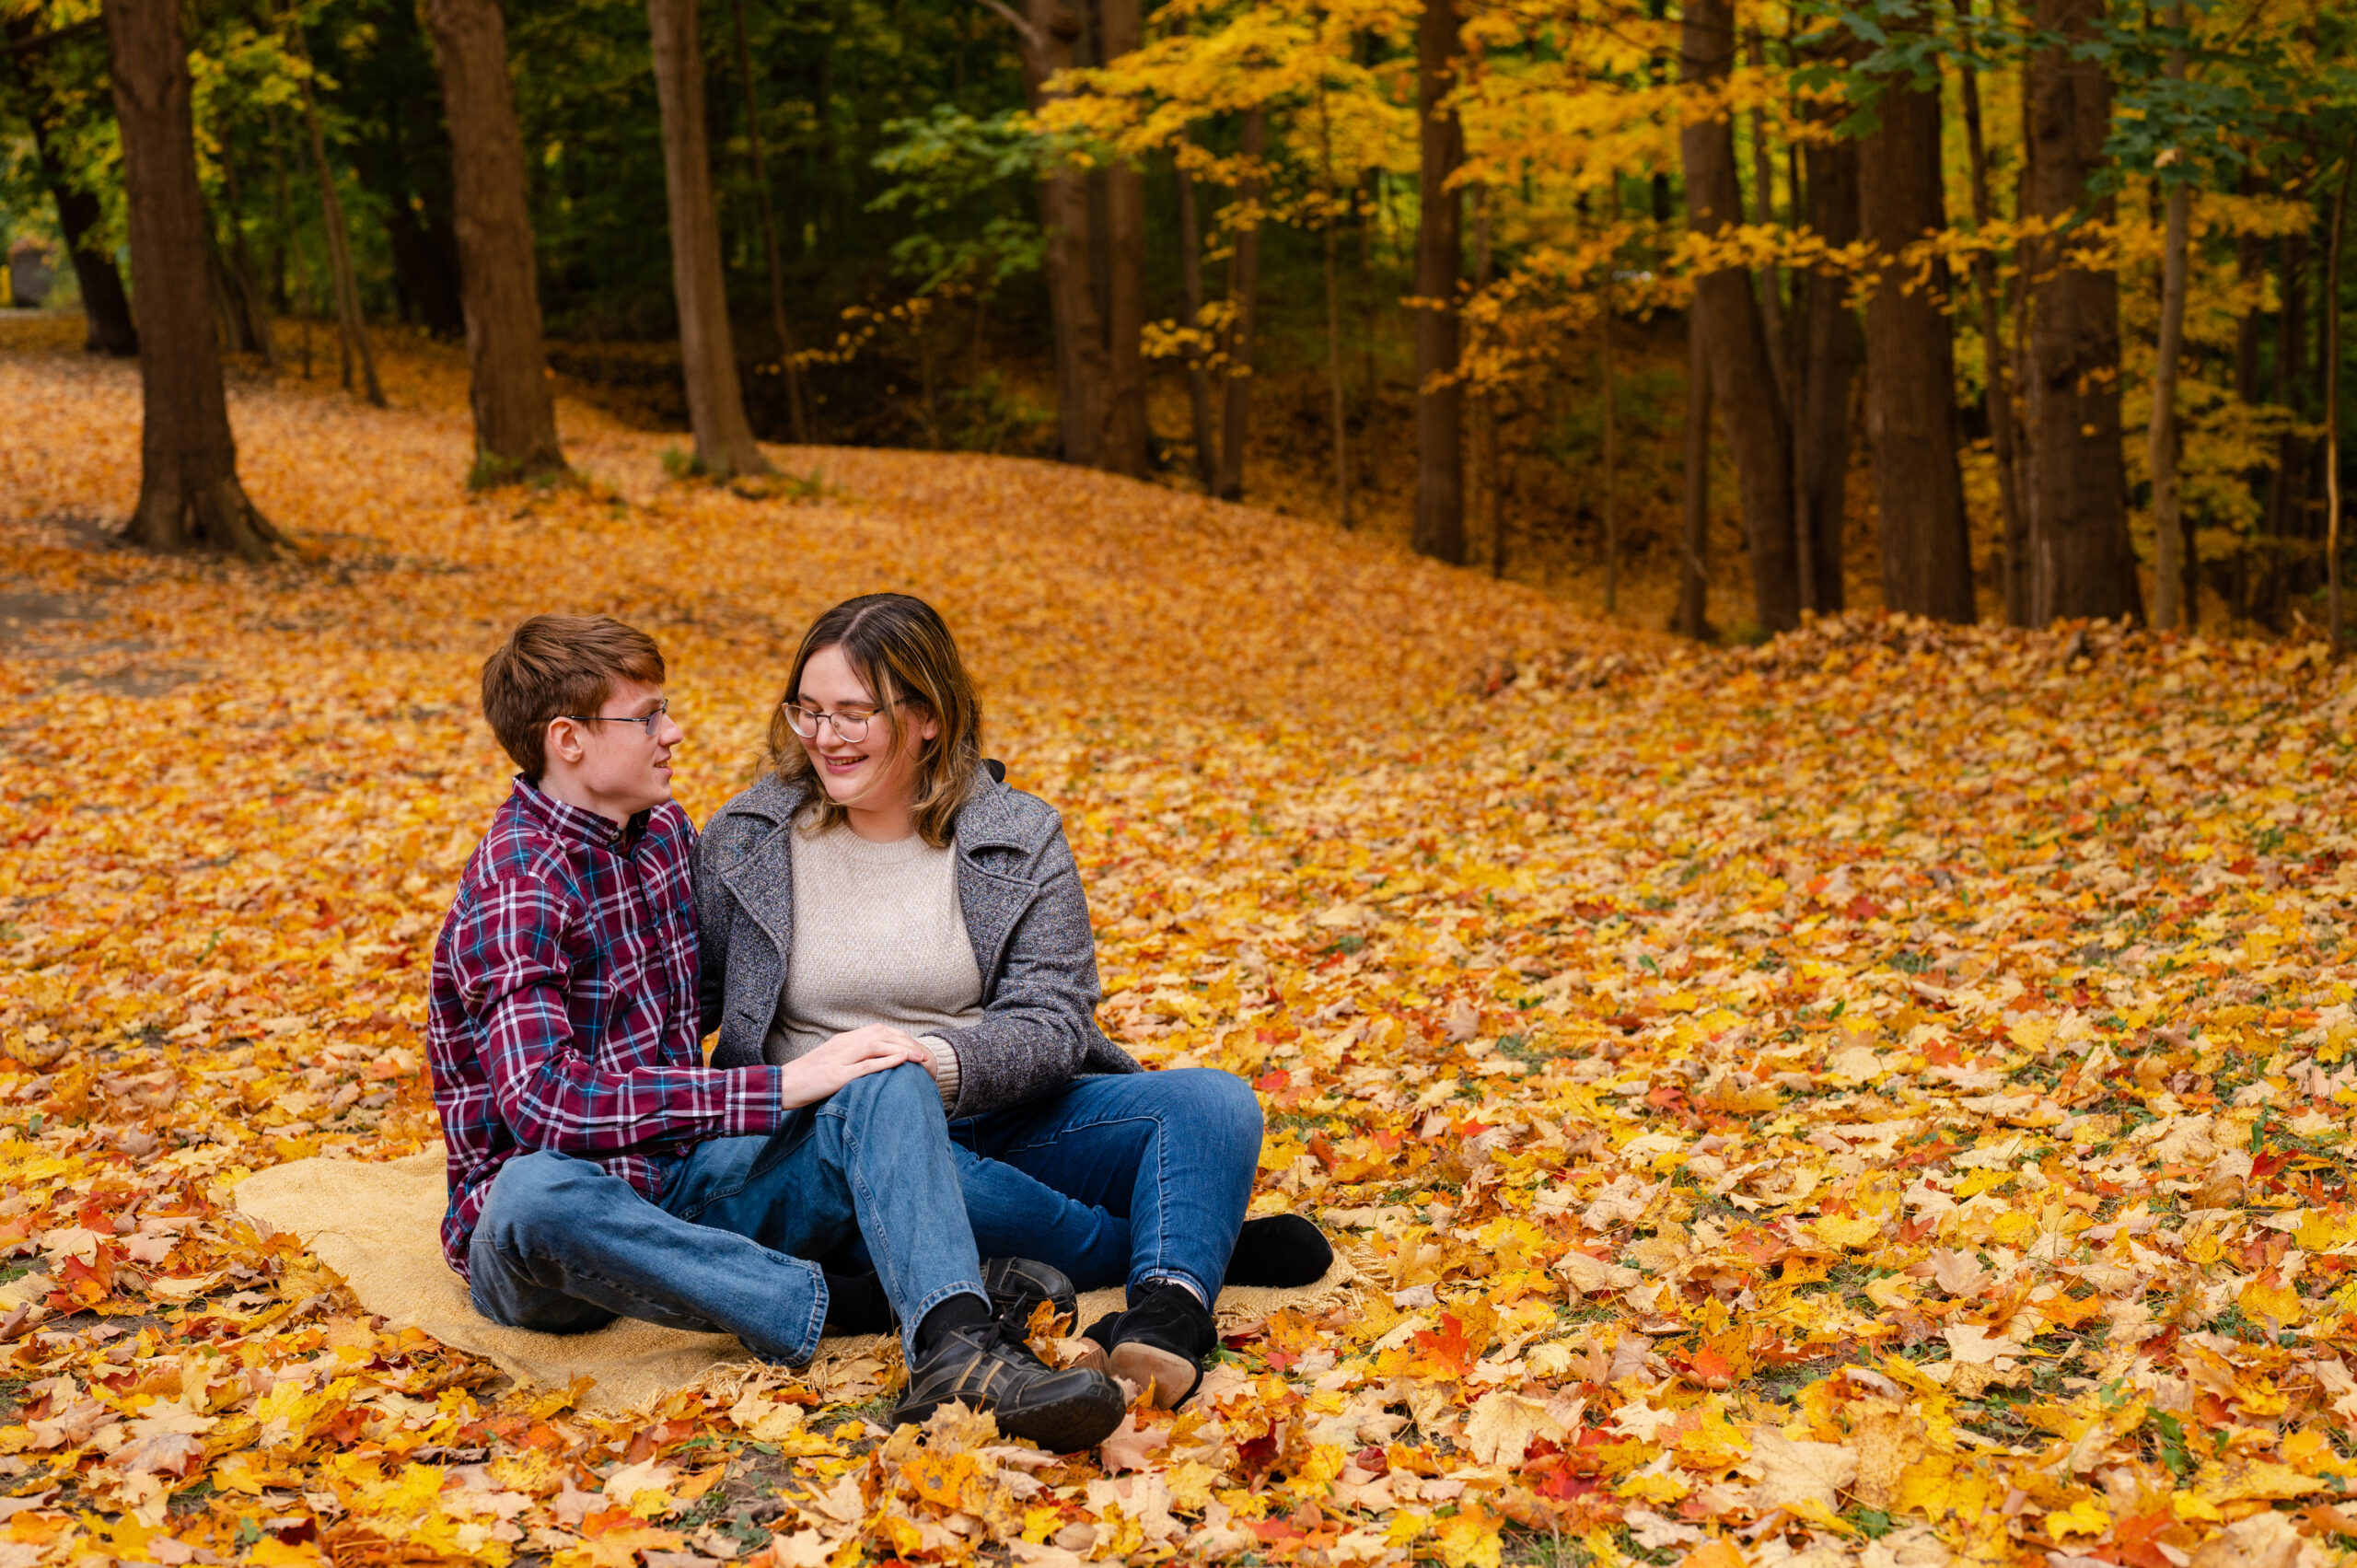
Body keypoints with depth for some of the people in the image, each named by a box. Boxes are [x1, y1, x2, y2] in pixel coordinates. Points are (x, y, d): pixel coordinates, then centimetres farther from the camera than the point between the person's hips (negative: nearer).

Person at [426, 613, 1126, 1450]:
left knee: (887, 1081, -19)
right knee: (539, 1192, -42)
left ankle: (956, 1348, -45)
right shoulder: (516, 887, -15)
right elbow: (545, 1100, -29)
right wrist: (778, 1089, -27)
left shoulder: (665, 832, 11)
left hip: (684, 1180, 6)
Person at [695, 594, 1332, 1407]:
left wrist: (943, 1063, -26)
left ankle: (1167, 1311, -45)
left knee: (1213, 1102, -19)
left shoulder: (1020, 839, 4)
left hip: (1003, 1124, 2)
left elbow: (1051, 1021, -5)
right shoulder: (743, 841, 5)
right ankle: (1198, 1241, -21)